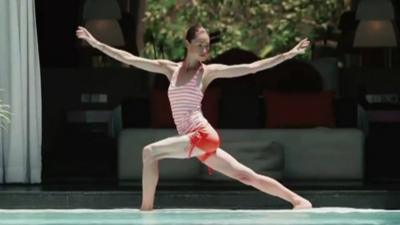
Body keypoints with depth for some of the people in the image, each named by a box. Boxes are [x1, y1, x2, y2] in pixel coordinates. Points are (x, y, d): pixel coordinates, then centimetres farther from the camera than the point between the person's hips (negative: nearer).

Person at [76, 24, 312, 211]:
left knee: (150, 152, -21)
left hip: (203, 135, -6)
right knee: (247, 176, 6)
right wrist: (95, 43, 10)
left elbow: (252, 67, -1)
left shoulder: (208, 71, 1)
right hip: (195, 140, 6)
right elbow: (129, 58, 14)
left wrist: (288, 55, -8)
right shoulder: (170, 69, 14)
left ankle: (146, 208, -19)